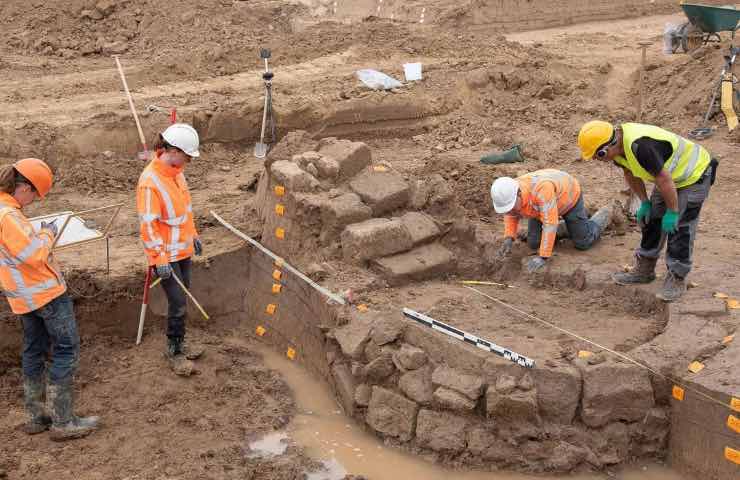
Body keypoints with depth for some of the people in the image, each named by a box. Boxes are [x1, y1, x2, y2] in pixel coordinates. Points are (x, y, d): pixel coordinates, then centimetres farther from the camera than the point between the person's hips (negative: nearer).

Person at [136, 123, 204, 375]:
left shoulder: (176, 170, 3)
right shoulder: (150, 181, -24)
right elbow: (148, 224, -22)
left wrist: (193, 235, 21)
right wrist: (160, 259, -22)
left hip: (183, 250, 8)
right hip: (167, 256, -8)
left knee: (181, 300, 17)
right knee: (178, 303, -3)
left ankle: (179, 344, 32)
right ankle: (174, 352, 14)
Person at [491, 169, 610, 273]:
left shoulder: (541, 190, -47)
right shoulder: (507, 194, -26)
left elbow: (550, 224, -46)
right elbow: (511, 216, -5)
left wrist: (543, 257, -48)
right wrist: (508, 239, -22)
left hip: (568, 196, -5)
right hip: (541, 201, 5)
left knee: (582, 243, 2)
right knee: (533, 243, 0)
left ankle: (603, 216, 30)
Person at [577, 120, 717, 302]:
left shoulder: (639, 146, -38)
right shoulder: (618, 145, -8)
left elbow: (664, 179, -31)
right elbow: (631, 173, 10)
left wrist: (672, 212, -21)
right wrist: (644, 202, 9)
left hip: (694, 174, -9)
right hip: (670, 175, 9)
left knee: (679, 227, -9)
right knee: (652, 219, 11)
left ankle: (677, 279, 4)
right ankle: (644, 270, 23)